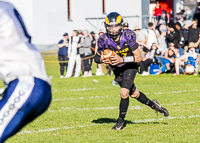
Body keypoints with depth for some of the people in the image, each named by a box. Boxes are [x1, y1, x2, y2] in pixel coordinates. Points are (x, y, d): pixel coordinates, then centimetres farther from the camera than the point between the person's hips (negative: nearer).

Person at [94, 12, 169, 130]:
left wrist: (122, 59, -36)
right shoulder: (104, 40, -20)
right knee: (134, 94, 13)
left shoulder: (128, 36, -25)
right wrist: (101, 59, -31)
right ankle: (153, 104, 39)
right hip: (117, 70, 3)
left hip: (130, 67, -3)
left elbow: (138, 57, -23)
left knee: (124, 93, -17)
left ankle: (121, 120, 2)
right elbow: (97, 57, -6)